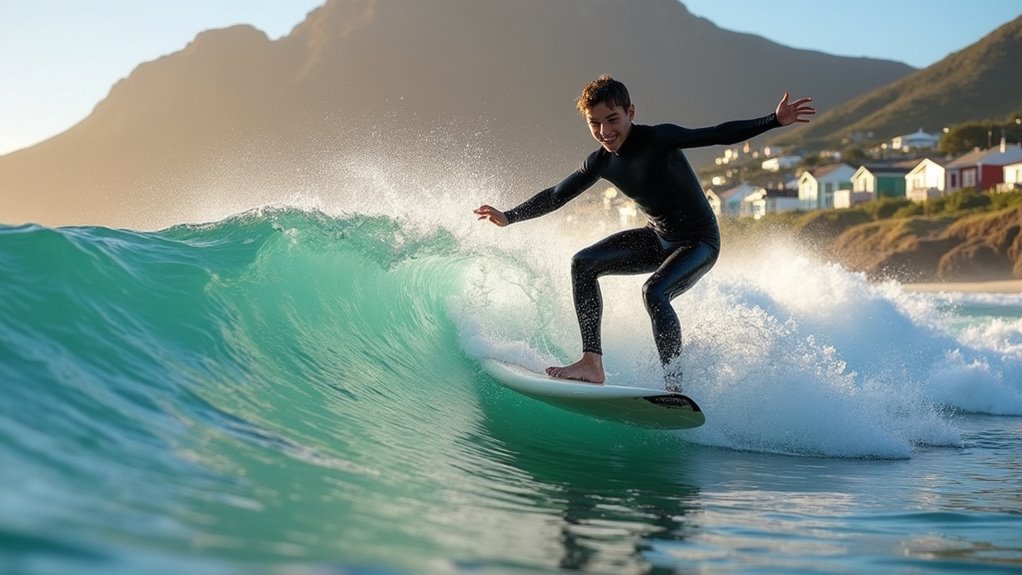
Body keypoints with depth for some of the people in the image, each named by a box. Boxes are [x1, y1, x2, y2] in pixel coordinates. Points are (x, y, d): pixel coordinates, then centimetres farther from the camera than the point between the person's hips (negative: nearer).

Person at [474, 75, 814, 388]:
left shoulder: (658, 140, -22)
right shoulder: (600, 163, -4)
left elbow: (719, 135, -29)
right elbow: (556, 196, 9)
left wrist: (774, 120, -40)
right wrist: (509, 217, 7)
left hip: (699, 242, -7)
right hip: (658, 238, 7)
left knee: (654, 292, -32)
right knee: (583, 264, -7)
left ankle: (674, 386, -25)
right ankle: (592, 364, -9)